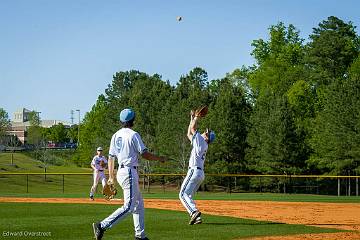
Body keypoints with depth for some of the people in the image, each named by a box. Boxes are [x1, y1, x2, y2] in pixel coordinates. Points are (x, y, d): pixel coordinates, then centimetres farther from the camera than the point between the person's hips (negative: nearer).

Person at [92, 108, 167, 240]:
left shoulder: (116, 136, 12)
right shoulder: (133, 135, -11)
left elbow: (111, 157, 13)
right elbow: (145, 154, -14)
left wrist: (111, 177, 17)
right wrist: (160, 158, 2)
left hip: (120, 172, 9)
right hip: (130, 172, -9)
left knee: (139, 203, 17)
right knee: (129, 206, -11)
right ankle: (102, 226, -22)